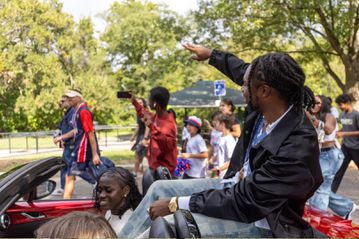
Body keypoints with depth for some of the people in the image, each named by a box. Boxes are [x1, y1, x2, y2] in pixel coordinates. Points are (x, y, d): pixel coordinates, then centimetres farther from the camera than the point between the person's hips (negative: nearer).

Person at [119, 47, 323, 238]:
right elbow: (243, 71, 13)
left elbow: (244, 202, -31)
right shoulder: (267, 109, -11)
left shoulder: (297, 149, -34)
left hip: (258, 221, -8)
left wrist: (176, 204, -25)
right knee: (160, 188, 7)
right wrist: (211, 54, 28)